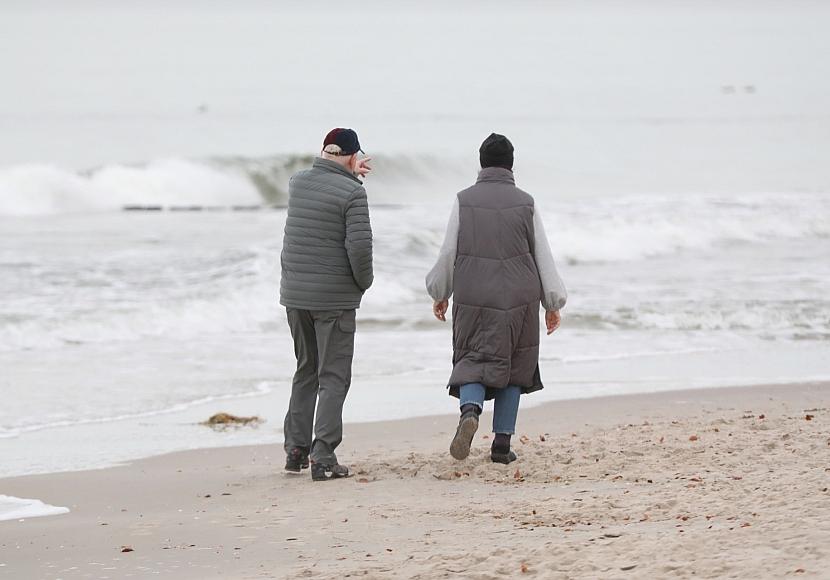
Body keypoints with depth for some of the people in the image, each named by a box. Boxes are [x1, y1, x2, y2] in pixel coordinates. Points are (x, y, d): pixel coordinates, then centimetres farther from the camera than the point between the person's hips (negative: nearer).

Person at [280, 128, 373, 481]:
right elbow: (359, 246, -20)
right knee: (333, 377, -1)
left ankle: (296, 450, 19)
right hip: (334, 299, -6)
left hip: (295, 295, 6)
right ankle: (323, 458, -8)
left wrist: (350, 176, 39)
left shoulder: (297, 183, 5)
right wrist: (364, 282, -2)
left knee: (306, 371, 19)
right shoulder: (352, 194, -14)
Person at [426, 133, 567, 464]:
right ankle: (502, 443, 8)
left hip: (473, 298, 0)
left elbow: (448, 253, 1)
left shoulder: (464, 201, -1)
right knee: (513, 366, 11)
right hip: (518, 298, 0)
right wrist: (553, 303, 8)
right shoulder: (525, 203, 0)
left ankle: (470, 411, -27)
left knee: (473, 361, 5)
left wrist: (439, 294, 16)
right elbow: (543, 256, 2)